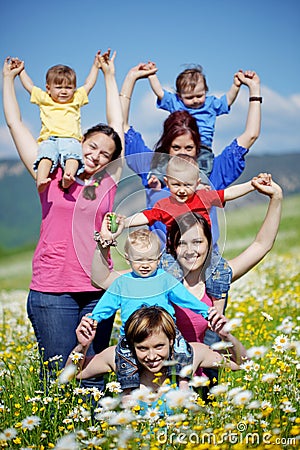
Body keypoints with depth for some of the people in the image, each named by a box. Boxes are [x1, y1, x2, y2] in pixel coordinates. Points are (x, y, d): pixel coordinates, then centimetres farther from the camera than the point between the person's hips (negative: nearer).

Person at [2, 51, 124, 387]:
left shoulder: (107, 183, 10)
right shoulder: (51, 177, 5)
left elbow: (117, 125, 19)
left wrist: (109, 74, 27)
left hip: (97, 291, 2)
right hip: (51, 292, -2)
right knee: (58, 374, -2)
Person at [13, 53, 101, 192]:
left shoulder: (76, 100, 30)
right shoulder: (44, 100, 27)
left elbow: (88, 85, 37)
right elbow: (30, 86, 35)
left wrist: (95, 66, 43)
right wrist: (21, 71, 43)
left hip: (71, 139, 1)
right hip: (49, 139, 0)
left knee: (73, 155, -33)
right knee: (46, 156, -32)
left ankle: (68, 177, -55)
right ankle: (41, 182, -50)